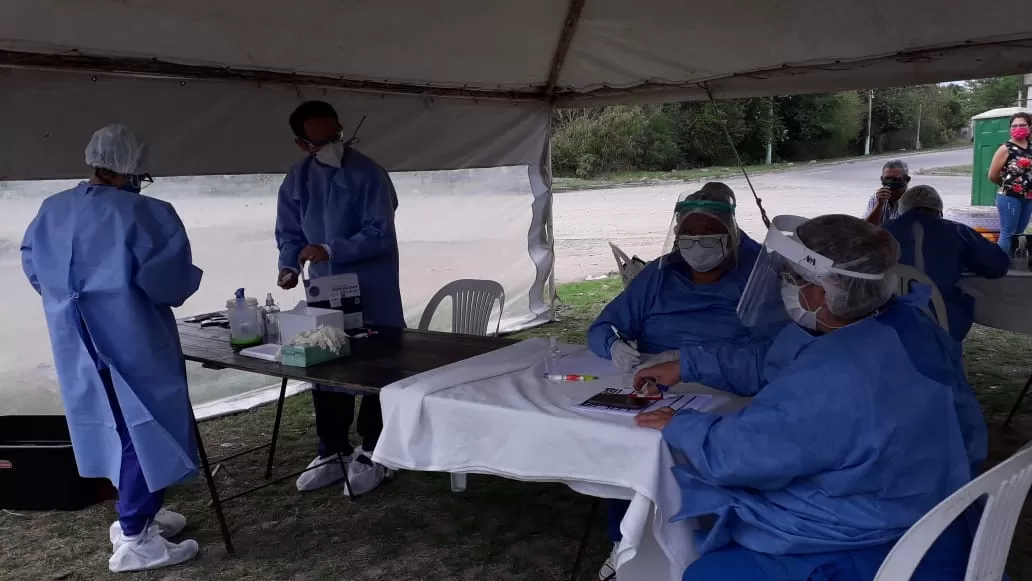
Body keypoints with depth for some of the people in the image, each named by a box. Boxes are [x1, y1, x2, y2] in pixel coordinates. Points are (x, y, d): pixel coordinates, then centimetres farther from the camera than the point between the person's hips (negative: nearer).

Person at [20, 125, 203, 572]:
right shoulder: (145, 214, -17)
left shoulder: (51, 211, 6)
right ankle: (134, 539, 5)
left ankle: (137, 513, 33)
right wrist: (184, 285, 0)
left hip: (77, 344, 8)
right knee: (143, 427, 1)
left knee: (118, 426, 20)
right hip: (129, 342, -8)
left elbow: (35, 269, 16)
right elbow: (169, 280, -22)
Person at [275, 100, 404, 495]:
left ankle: (371, 454, 19)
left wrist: (331, 251, -27)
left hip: (373, 295, -5)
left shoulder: (368, 175, -14)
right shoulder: (297, 181, 4)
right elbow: (289, 234, 9)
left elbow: (380, 235, -19)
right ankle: (332, 453, 27)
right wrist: (290, 265, -11)